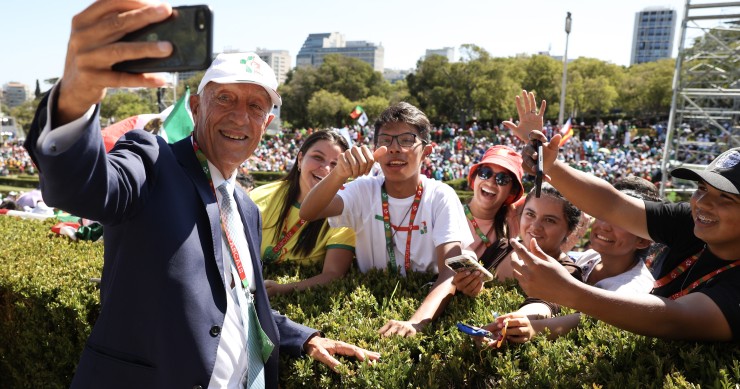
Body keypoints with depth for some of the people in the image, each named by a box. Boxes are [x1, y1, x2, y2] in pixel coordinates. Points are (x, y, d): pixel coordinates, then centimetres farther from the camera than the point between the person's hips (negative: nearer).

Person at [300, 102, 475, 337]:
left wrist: (415, 322, -37)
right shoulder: (364, 190, -3)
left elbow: (451, 271, -20)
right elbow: (308, 213, -19)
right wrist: (340, 174, -38)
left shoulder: (441, 197, -9)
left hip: (426, 303, -2)